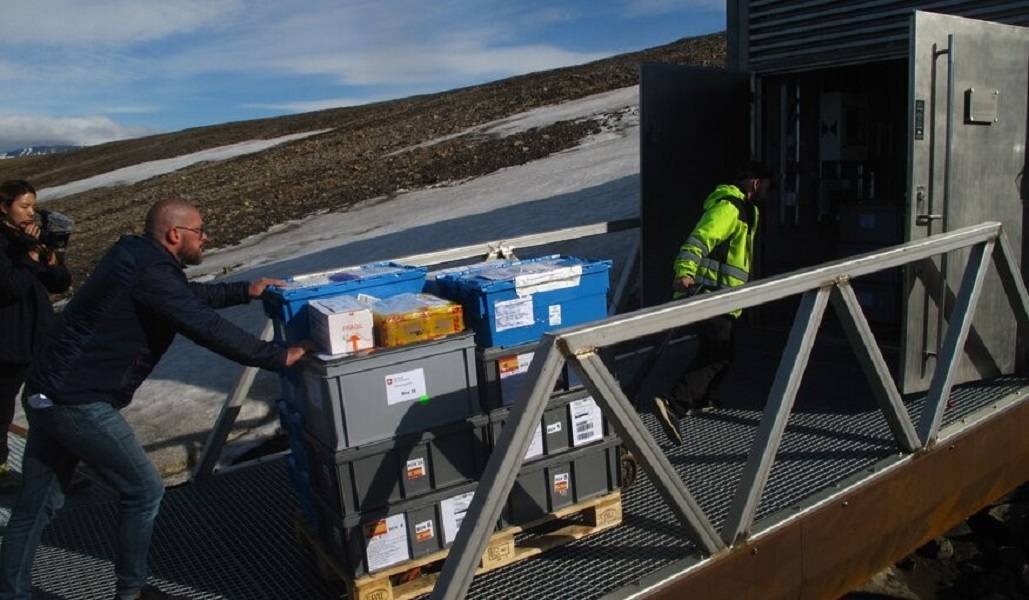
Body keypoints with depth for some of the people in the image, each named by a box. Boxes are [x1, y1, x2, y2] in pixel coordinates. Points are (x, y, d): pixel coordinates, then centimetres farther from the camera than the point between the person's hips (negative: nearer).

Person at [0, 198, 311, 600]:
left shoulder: (137, 257, 11)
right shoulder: (150, 272, -20)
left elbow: (189, 296, 27)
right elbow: (208, 329, -24)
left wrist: (244, 292, 25)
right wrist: (279, 357, -18)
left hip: (47, 394, 10)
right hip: (79, 403, -10)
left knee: (37, 505, 17)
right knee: (143, 491, 4)